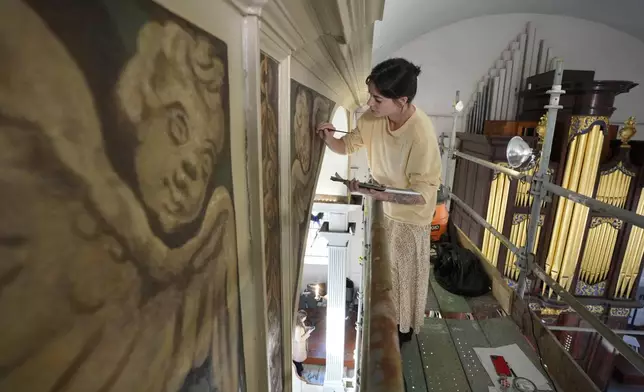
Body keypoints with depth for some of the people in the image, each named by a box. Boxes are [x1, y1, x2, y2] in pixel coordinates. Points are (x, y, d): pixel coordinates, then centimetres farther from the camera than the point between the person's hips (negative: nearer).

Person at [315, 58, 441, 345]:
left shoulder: (421, 134, -33)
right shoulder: (373, 117, -14)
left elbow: (423, 193, -27)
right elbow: (347, 145, 1)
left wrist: (381, 195, -39)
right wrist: (328, 138, -21)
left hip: (409, 217, -6)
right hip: (382, 209, 7)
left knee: (405, 274, 15)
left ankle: (404, 327, 44)